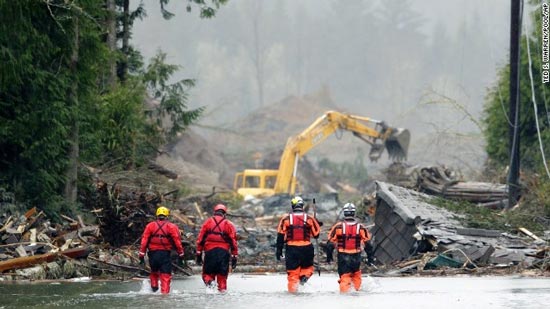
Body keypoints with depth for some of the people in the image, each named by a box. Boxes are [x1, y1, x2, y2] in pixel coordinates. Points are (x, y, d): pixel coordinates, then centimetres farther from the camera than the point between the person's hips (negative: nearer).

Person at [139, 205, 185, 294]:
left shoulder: (150, 226, 5)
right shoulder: (171, 227, 0)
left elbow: (144, 240, 0)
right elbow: (177, 241, -3)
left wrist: (142, 255, 1)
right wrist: (180, 254, 4)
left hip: (153, 253, 2)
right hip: (165, 253, -2)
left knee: (154, 272, 27)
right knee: (165, 276, -1)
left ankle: (154, 286, 15)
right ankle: (165, 292, -9)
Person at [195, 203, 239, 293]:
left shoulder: (208, 222, 8)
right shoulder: (228, 224, 7)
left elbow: (200, 239, 5)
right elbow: (233, 241, 2)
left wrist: (199, 254, 8)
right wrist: (234, 257, 5)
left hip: (210, 251, 0)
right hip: (224, 251, 0)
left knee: (207, 273, 8)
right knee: (222, 275, 9)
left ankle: (209, 281, -22)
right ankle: (222, 289, 1)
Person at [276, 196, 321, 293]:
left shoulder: (286, 218, -1)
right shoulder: (309, 218, -1)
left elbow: (281, 236, 0)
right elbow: (316, 234, 6)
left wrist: (279, 250, 6)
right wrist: (317, 225, 24)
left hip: (291, 248, 0)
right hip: (306, 248, 0)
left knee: (292, 271, 9)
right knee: (307, 267, 19)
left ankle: (292, 288, 2)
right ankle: (304, 276, -10)